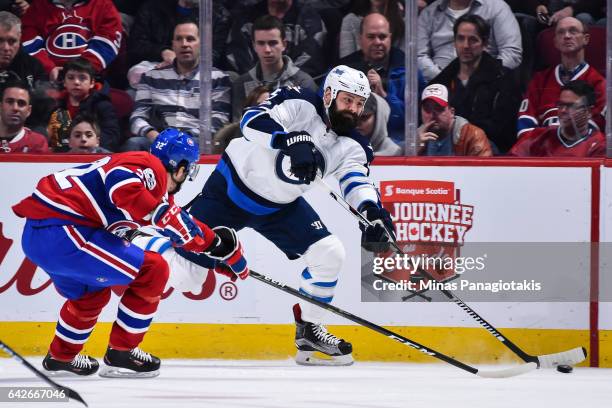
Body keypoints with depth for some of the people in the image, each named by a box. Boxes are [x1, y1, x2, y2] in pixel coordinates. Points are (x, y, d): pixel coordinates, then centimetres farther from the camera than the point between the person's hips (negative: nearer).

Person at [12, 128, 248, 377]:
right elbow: (121, 182, -28)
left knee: (92, 293, 35)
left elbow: (183, 225, 34)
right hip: (60, 232, -10)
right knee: (152, 270, -4)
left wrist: (219, 243, 39)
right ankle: (120, 352, 3)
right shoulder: (150, 167, -7)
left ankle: (61, 356, 50)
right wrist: (162, 213, -25)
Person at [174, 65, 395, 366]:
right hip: (231, 186, -5)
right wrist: (290, 140, -50)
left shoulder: (351, 147, -4)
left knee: (330, 254, -7)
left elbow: (357, 182, -18)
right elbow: (252, 120, -33)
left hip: (279, 206, 5)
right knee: (191, 257, -11)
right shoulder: (299, 104, -20)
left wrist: (373, 212, -39)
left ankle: (308, 330, 9)